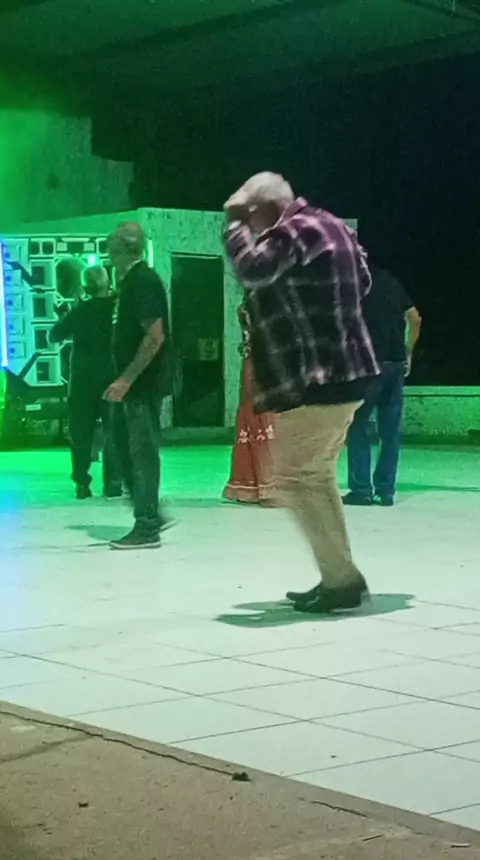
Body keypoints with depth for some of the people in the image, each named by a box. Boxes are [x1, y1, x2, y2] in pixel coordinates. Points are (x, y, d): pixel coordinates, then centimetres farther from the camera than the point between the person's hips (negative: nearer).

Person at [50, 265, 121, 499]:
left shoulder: (80, 310, -4)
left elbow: (55, 335, 4)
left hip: (83, 380, 1)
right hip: (112, 378, -1)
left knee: (81, 433, 7)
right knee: (113, 431, 6)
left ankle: (82, 483, 3)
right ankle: (113, 482, -1)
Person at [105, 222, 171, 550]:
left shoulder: (142, 281, -16)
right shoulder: (133, 279, 14)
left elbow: (155, 336, -23)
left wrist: (126, 379, -23)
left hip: (144, 384, -10)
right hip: (135, 383, 10)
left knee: (142, 452, -4)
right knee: (129, 448, 14)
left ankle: (147, 527, 3)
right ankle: (150, 515, 22)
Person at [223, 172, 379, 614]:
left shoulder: (295, 231, -14)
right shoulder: (330, 225, 17)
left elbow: (253, 269, -29)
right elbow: (363, 282, 27)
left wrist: (235, 222, -13)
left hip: (315, 378, -10)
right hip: (345, 372, 10)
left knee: (297, 479, -6)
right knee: (316, 477, 17)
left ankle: (342, 580, -5)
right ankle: (340, 576, 19)